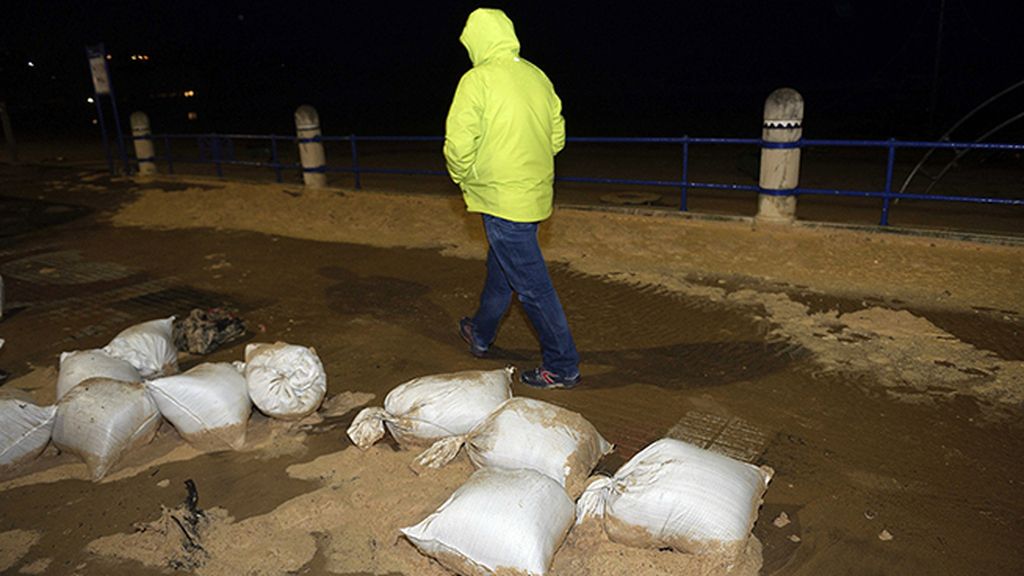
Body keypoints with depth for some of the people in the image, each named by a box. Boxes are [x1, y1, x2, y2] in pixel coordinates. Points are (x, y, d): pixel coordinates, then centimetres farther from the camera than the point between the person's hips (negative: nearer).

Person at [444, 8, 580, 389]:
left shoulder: (478, 80, -13)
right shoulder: (536, 76, 7)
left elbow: (458, 145, -18)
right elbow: (557, 137, 12)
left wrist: (465, 180, 1)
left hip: (501, 198, -8)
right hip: (536, 193, 8)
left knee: (532, 285, -1)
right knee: (501, 266, 23)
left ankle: (563, 367, 8)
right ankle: (481, 333, 43)